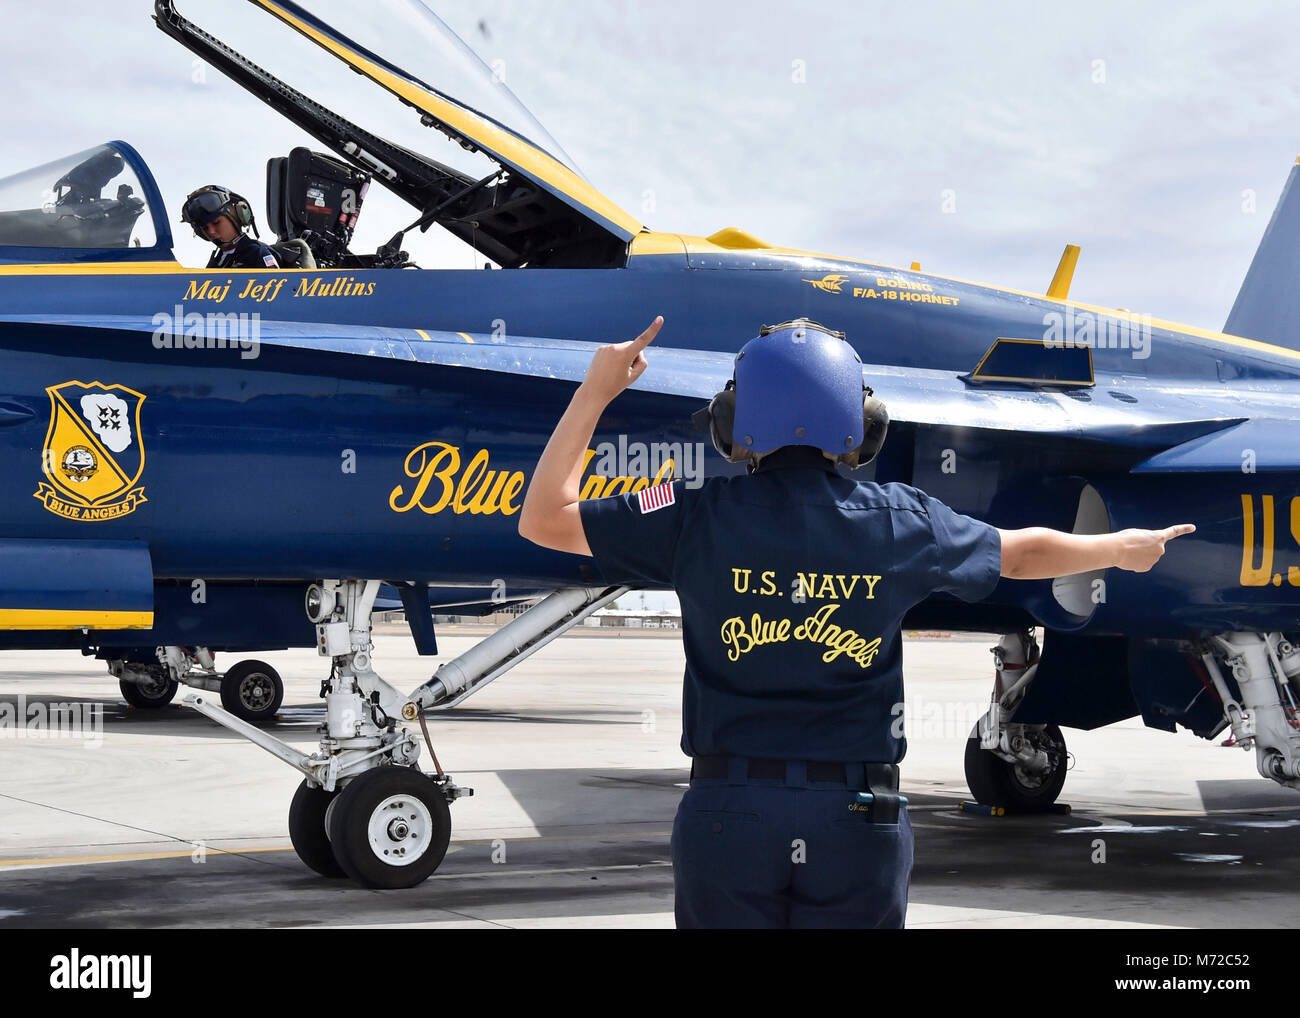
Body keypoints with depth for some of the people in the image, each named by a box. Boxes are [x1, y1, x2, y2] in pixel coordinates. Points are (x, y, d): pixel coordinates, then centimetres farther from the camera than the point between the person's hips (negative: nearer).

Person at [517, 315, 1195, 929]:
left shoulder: (699, 520, -6)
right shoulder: (902, 523, 1)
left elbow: (543, 519, 4)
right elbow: (1024, 553, 20)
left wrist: (594, 391, 9)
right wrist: (1122, 548, 39)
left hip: (729, 810, -1)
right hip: (860, 814, 1)